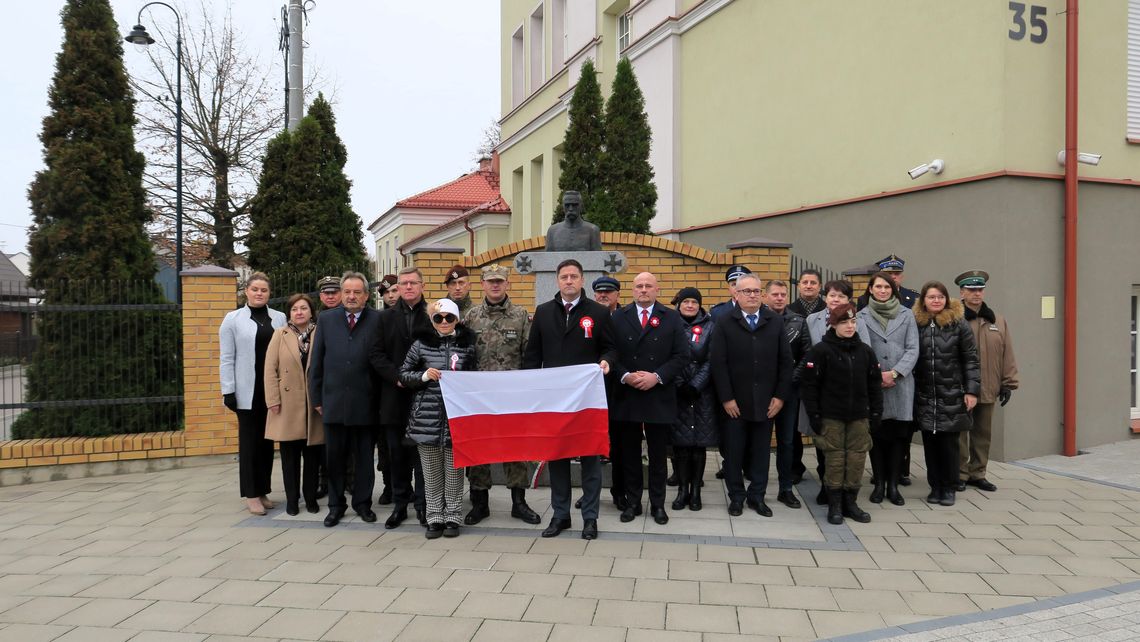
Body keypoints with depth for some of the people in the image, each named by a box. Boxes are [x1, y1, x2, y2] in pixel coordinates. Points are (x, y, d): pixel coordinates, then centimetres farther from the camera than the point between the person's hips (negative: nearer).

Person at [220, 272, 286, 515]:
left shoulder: (279, 318, 6)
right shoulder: (233, 319, 2)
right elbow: (227, 358, 0)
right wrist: (228, 391, -6)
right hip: (247, 390, -2)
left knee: (267, 440, 9)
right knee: (249, 441, 4)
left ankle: (263, 491, 19)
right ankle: (251, 494, 12)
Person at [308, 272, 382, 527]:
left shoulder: (378, 320, -1)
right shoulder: (326, 319, 7)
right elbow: (316, 361, 8)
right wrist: (316, 397, 5)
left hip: (365, 401, -2)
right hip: (333, 400, 2)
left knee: (364, 456, 9)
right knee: (334, 456, 9)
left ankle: (363, 503, 23)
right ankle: (336, 504, 23)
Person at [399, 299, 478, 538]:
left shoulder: (467, 345, 5)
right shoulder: (421, 345, 4)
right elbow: (403, 375, 8)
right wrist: (424, 376, -8)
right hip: (427, 417, 0)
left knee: (454, 470, 4)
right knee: (431, 471, 6)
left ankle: (452, 517, 17)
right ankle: (435, 518, 18)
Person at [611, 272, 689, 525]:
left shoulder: (671, 317, 4)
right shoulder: (618, 317, 6)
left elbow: (682, 355, -2)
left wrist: (657, 376, -13)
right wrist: (625, 376, -14)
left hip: (659, 397, -1)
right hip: (626, 396, 1)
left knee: (658, 454, 7)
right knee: (630, 453, 9)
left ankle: (658, 504, 19)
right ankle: (632, 502, 20)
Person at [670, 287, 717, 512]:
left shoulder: (709, 327, 5)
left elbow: (711, 360, -1)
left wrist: (695, 386, -10)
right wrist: (680, 384, -9)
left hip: (702, 392, 0)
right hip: (676, 392, 0)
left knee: (699, 442, 2)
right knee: (680, 442, 1)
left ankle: (695, 490, 13)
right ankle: (682, 489, 12)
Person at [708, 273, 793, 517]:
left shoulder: (776, 322, 6)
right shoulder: (724, 323, -2)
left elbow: (785, 361, 4)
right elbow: (718, 363, -7)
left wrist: (780, 396, -2)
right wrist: (726, 398, -12)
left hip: (766, 401, 2)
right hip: (734, 402, -2)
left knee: (761, 451, 10)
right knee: (734, 451, 6)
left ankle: (757, 496, 22)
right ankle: (736, 497, 19)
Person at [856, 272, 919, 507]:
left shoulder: (906, 315, 8)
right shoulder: (862, 316, 5)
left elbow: (913, 349, 2)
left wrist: (894, 373, -10)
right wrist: (877, 375, -15)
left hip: (901, 384, 1)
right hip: (872, 384, -1)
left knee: (898, 434, 3)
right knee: (876, 434, 4)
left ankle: (893, 485, 12)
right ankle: (879, 483, 14)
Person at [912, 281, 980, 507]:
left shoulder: (958, 323, -1)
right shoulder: (916, 324, 3)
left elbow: (970, 359, -1)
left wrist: (972, 390, -6)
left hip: (952, 395, -2)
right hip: (924, 396, 2)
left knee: (949, 443, 3)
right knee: (930, 443, 6)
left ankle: (949, 488, 17)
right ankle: (935, 486, 19)